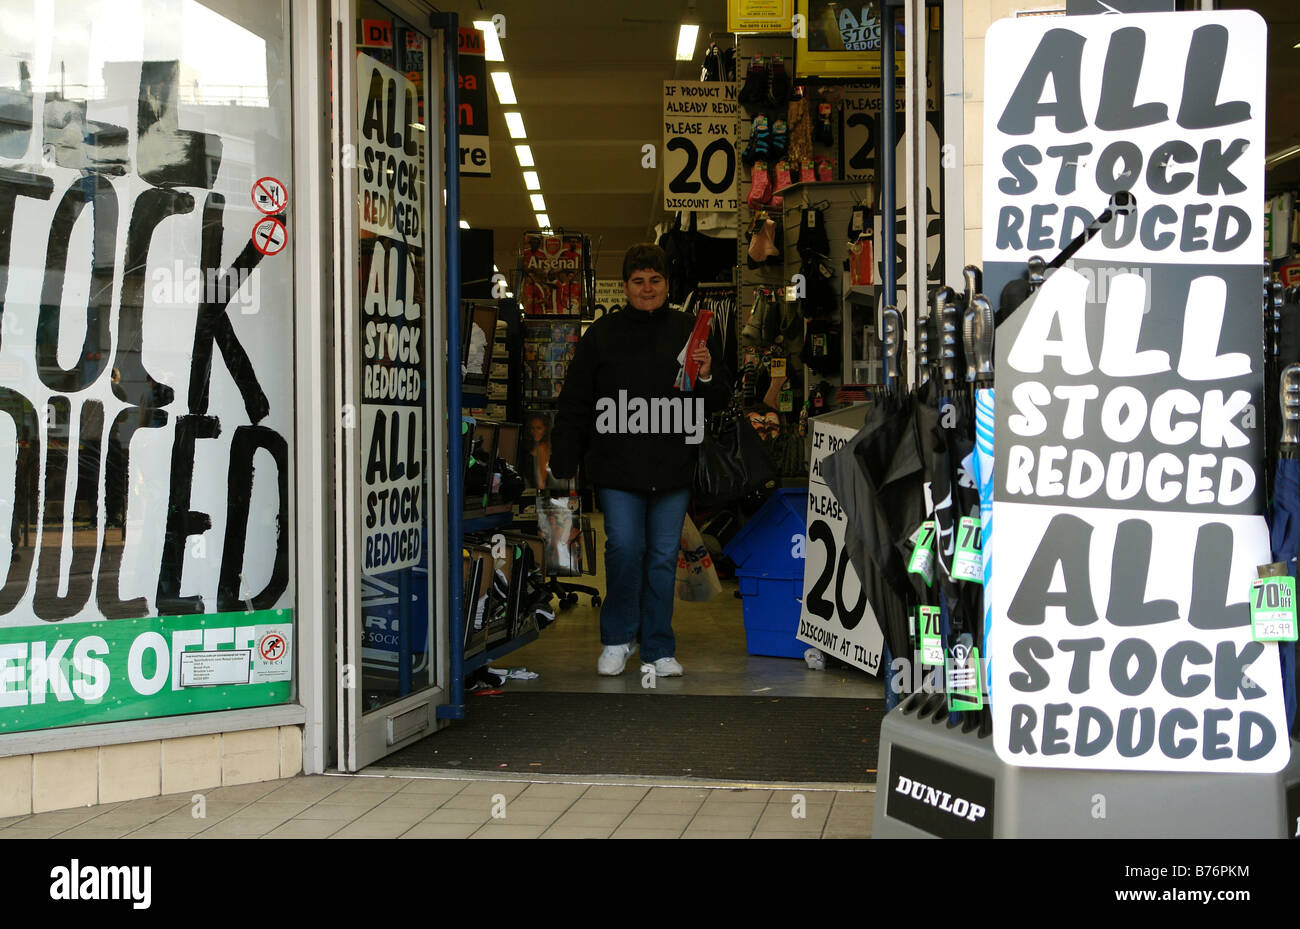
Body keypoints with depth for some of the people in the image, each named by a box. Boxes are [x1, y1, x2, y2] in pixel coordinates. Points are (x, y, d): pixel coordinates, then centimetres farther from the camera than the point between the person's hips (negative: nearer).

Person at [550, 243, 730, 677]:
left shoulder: (690, 332, 9)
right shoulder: (602, 333, 6)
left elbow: (720, 401, 14)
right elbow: (574, 404, 7)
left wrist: (707, 377, -9)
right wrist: (564, 465, 1)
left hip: (674, 467, 1)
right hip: (617, 466, -1)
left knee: (664, 555, 5)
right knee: (624, 547, -10)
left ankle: (658, 647, 16)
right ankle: (617, 638, 10)